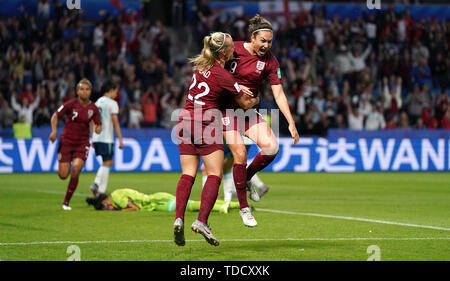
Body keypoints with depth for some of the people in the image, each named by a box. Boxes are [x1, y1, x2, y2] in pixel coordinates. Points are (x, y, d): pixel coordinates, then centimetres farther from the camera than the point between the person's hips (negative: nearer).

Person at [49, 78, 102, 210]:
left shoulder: (93, 109, -1)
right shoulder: (71, 104, -8)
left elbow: (98, 124, 10)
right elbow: (55, 116, -2)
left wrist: (98, 128, -15)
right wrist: (54, 131, -18)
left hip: (82, 143, 1)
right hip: (66, 141, -1)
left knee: (75, 171, -20)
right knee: (63, 175, -6)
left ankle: (66, 202, -5)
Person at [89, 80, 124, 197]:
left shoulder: (98, 102, 15)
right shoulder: (112, 103, -7)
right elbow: (115, 123, -11)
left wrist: (93, 138, 23)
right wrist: (120, 140, -10)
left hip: (96, 138, 8)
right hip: (106, 138, -8)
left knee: (109, 162, 15)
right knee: (106, 163, -4)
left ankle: (97, 184, 5)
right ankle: (101, 191, -11)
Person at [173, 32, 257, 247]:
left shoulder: (201, 64, 10)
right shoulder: (224, 77, -11)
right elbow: (245, 104, 2)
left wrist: (239, 89, 19)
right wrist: (256, 99, 24)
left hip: (186, 120, 7)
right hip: (207, 121, -7)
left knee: (188, 174, 5)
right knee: (214, 174, -4)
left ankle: (179, 218, -13)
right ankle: (201, 221, -19)